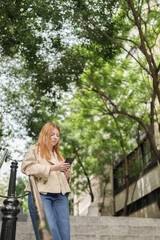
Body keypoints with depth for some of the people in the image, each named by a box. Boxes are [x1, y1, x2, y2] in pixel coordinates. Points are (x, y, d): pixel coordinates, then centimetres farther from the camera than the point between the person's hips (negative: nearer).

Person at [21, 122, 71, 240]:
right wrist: (52, 168, -10)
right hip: (41, 194, -5)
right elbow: (27, 167, -5)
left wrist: (67, 174, 7)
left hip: (60, 195, 5)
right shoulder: (35, 149, 13)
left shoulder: (58, 155, 30)